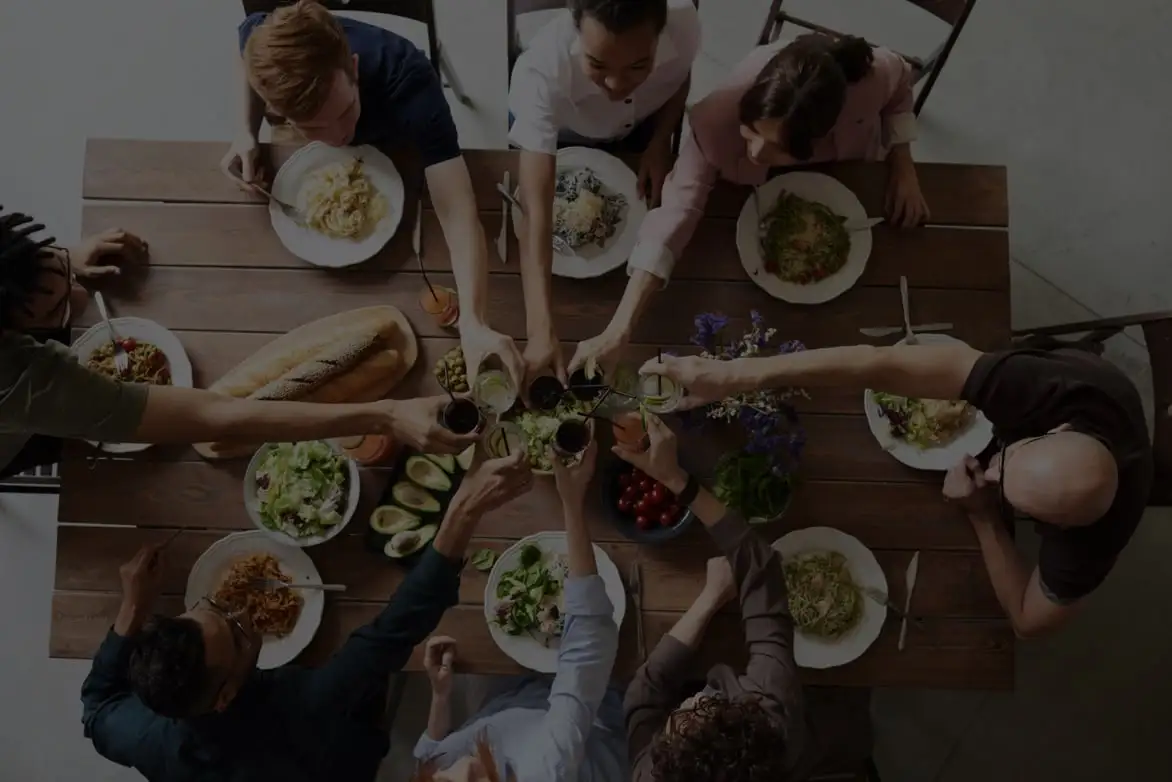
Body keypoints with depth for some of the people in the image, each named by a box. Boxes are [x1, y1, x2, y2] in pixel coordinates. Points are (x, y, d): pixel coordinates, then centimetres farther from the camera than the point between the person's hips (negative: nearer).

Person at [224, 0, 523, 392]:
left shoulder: (409, 86, -50)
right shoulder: (263, 41, -40)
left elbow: (458, 213, -58)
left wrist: (473, 323, -73)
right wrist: (247, 131, -29)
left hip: (398, 150, -2)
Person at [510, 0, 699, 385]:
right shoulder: (542, 72, -47)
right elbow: (536, 210, -51)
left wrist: (660, 141, -23)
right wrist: (542, 330, -58)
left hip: (639, 127, 2)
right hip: (554, 132, -2)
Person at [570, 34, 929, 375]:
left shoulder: (871, 76, -44)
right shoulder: (722, 116, -47)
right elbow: (679, 207, -49)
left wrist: (903, 165, -29)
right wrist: (618, 331, -56)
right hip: (761, 188, -1)